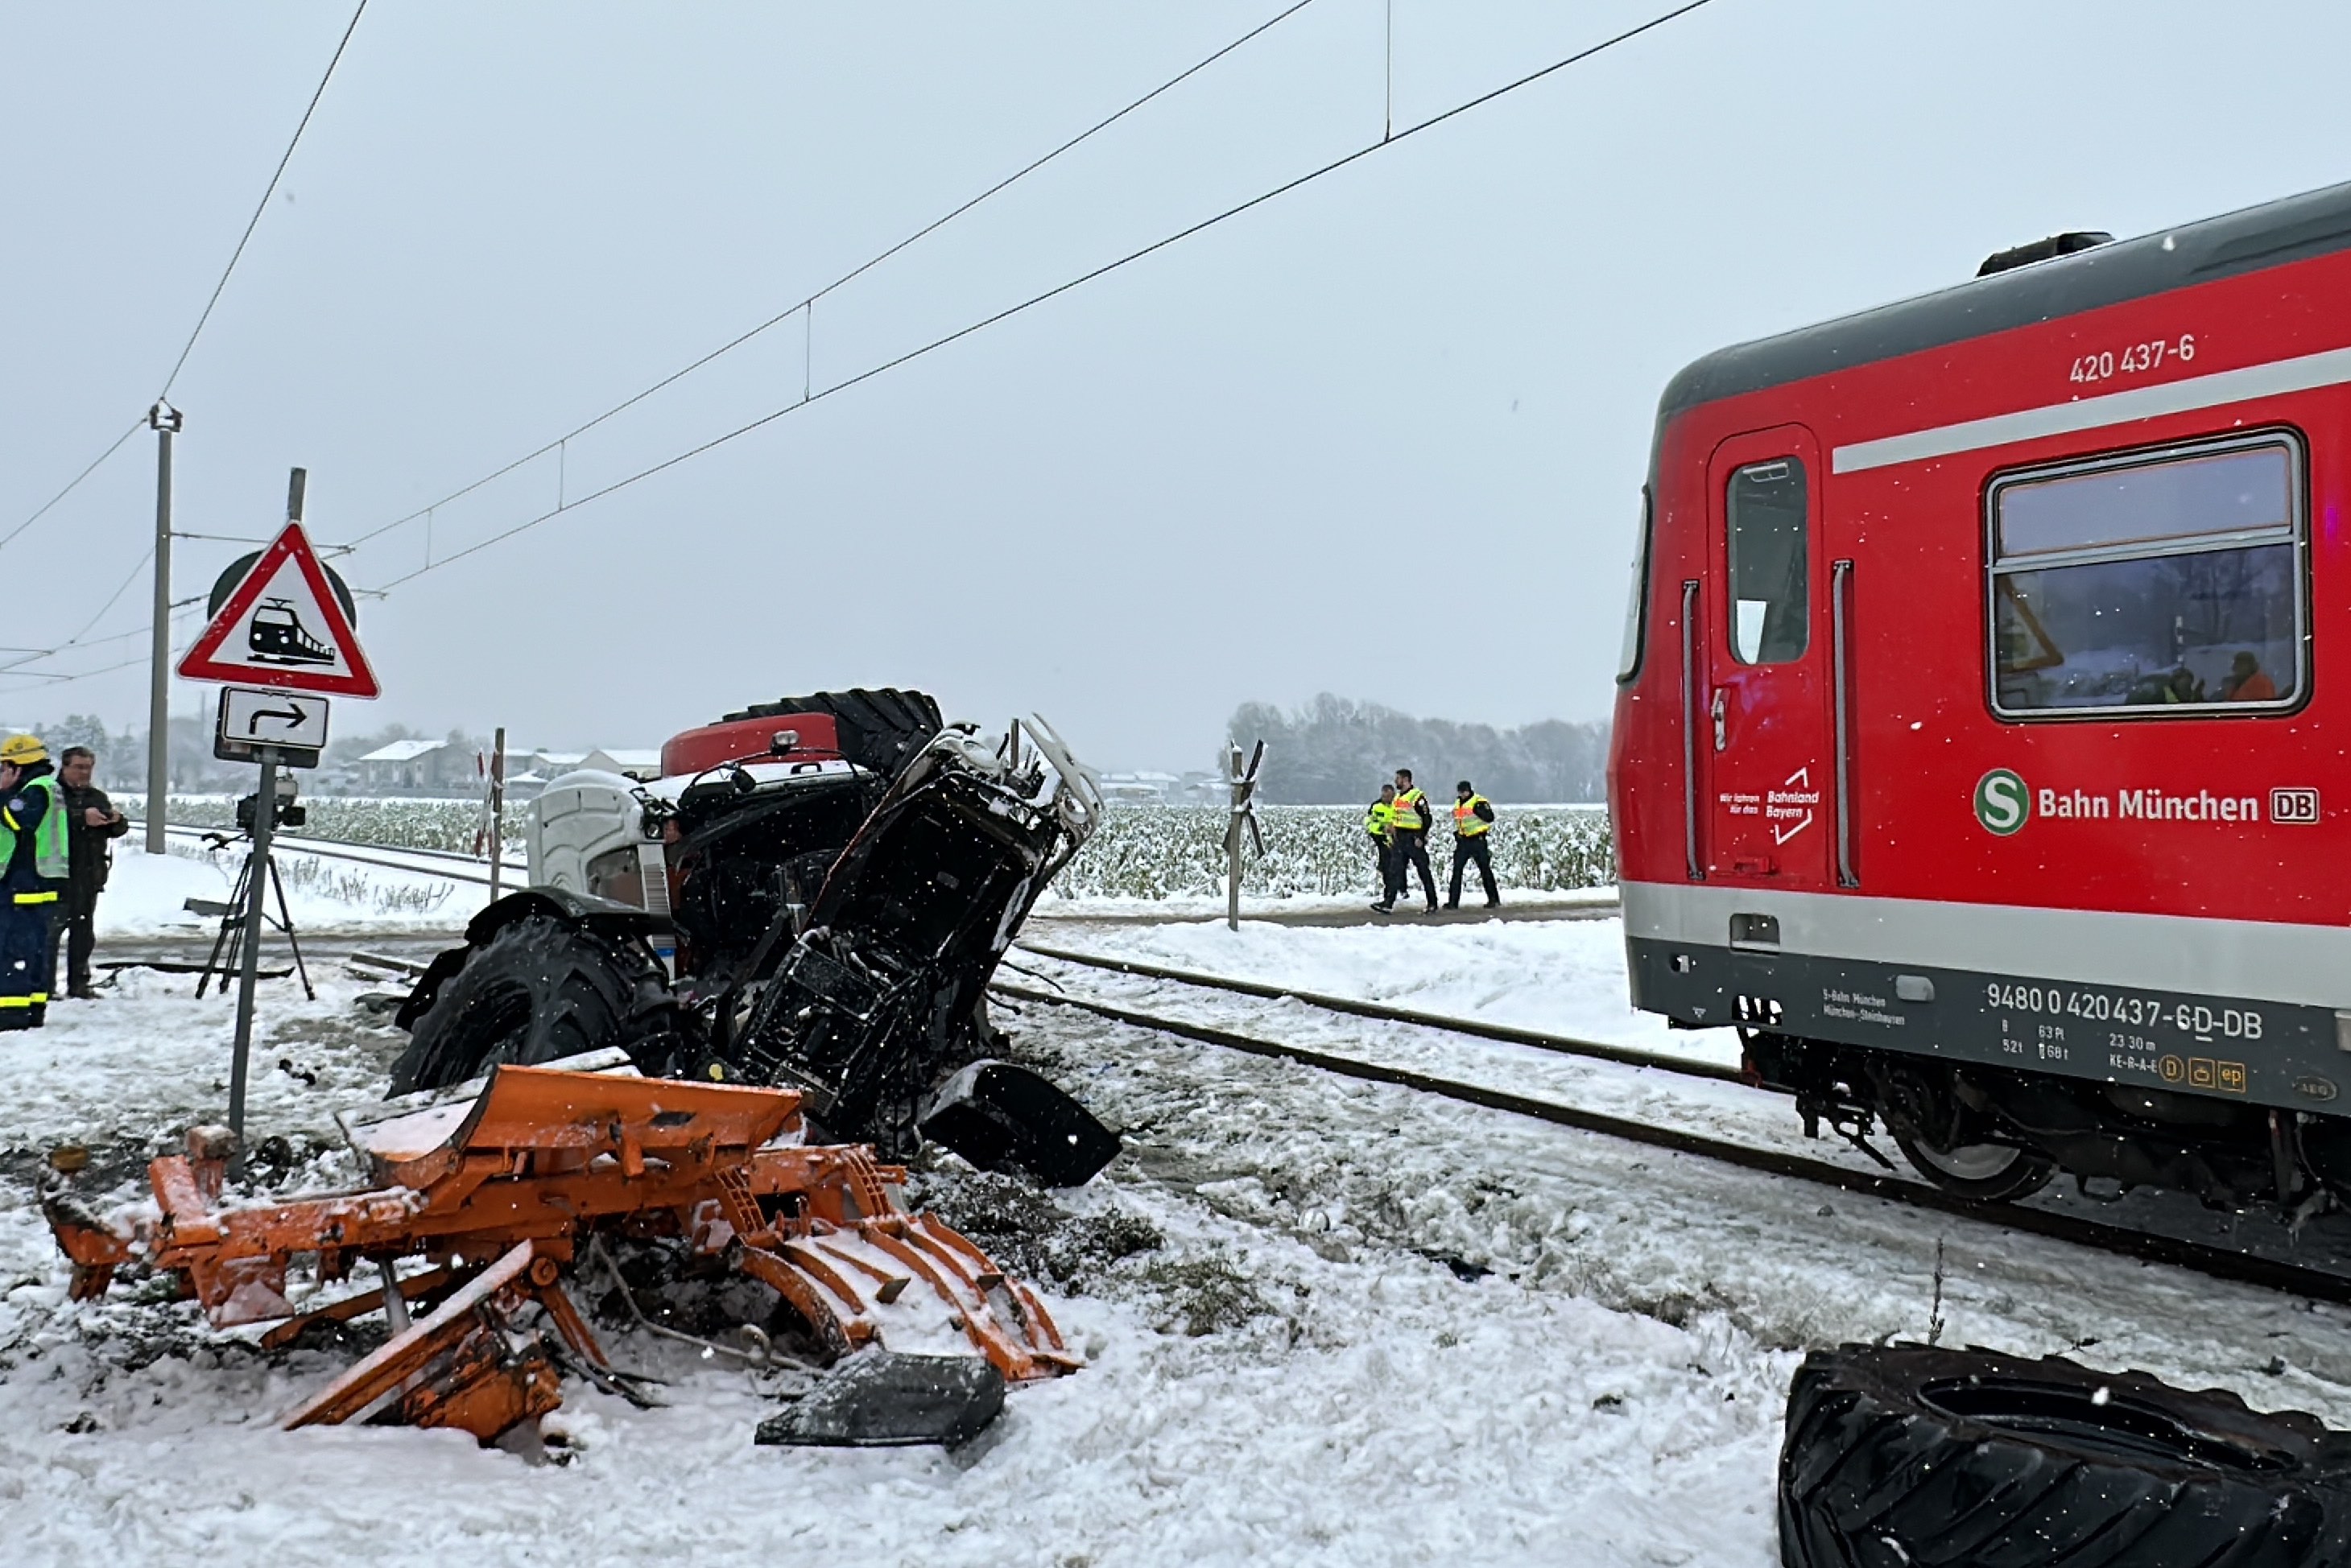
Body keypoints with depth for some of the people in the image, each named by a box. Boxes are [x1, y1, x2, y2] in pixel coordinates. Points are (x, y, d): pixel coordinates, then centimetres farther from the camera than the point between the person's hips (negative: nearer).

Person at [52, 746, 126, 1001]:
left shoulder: (98, 796, 18)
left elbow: (119, 831, 14)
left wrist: (117, 820, -7)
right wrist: (82, 817, -28)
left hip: (90, 875, 6)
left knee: (84, 930, 9)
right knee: (52, 929, -8)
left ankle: (78, 983, 15)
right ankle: (46, 985, -6)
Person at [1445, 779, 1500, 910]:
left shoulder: (1479, 801, -11)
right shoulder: (1458, 802, 12)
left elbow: (1489, 818, -22)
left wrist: (1478, 809, -30)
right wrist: (1456, 833, 14)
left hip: (1478, 840, -7)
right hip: (1463, 841, 7)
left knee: (1485, 870, 0)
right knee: (1457, 870, 3)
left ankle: (1494, 900, 10)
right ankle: (1453, 901, 6)